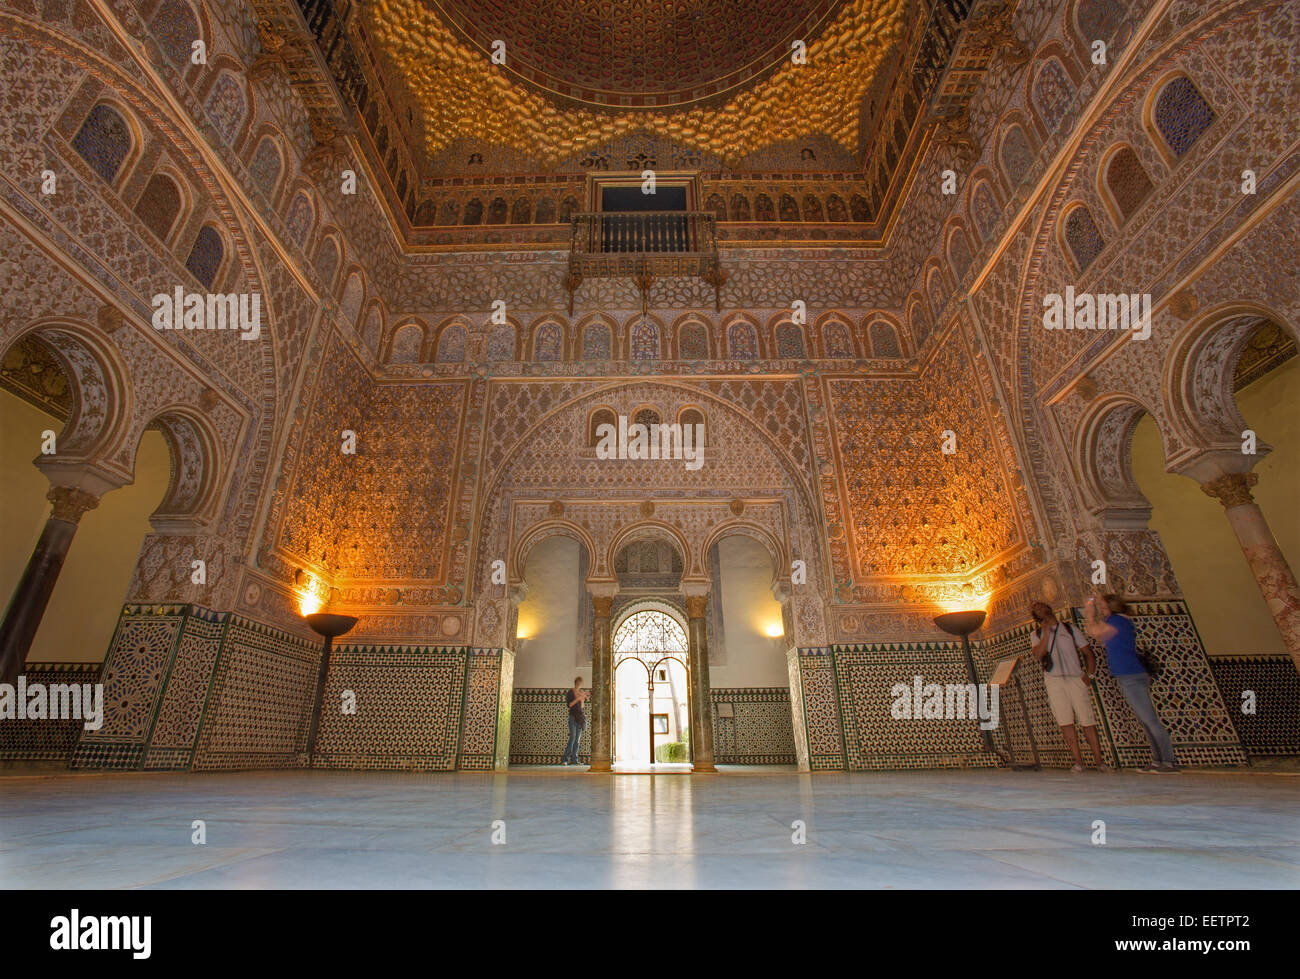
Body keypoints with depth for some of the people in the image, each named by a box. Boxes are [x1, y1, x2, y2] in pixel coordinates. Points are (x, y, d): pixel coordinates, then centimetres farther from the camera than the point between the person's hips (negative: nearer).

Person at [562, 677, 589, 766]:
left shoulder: (581, 692, 12)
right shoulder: (570, 693, -3)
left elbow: (582, 706, 14)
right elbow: (569, 705, -11)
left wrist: (583, 698, -1)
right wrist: (577, 699, -20)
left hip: (580, 716, 5)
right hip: (573, 716, -5)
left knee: (577, 738, 2)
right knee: (573, 737, -15)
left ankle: (574, 759, 3)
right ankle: (566, 759, -11)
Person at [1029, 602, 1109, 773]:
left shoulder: (1069, 628, 11)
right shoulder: (1037, 634, 11)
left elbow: (1088, 653, 11)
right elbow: (1038, 655, -6)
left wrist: (1089, 674, -2)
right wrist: (1047, 632, -8)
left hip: (1076, 677, 0)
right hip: (1053, 680, 1)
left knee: (1087, 720, -5)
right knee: (1065, 721, -3)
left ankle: (1099, 761, 4)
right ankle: (1078, 761, 2)